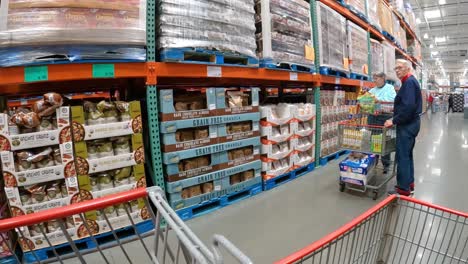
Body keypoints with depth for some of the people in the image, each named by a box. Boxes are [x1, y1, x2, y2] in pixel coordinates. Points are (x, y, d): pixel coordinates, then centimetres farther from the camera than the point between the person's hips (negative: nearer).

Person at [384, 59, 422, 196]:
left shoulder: (409, 82, -15)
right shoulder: (410, 81, 16)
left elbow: (408, 106, -25)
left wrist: (394, 120, -20)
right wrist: (396, 109, 14)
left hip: (407, 125, -11)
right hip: (411, 123, 11)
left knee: (402, 156, -5)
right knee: (407, 155, 17)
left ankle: (403, 189, 2)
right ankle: (409, 183, 28)